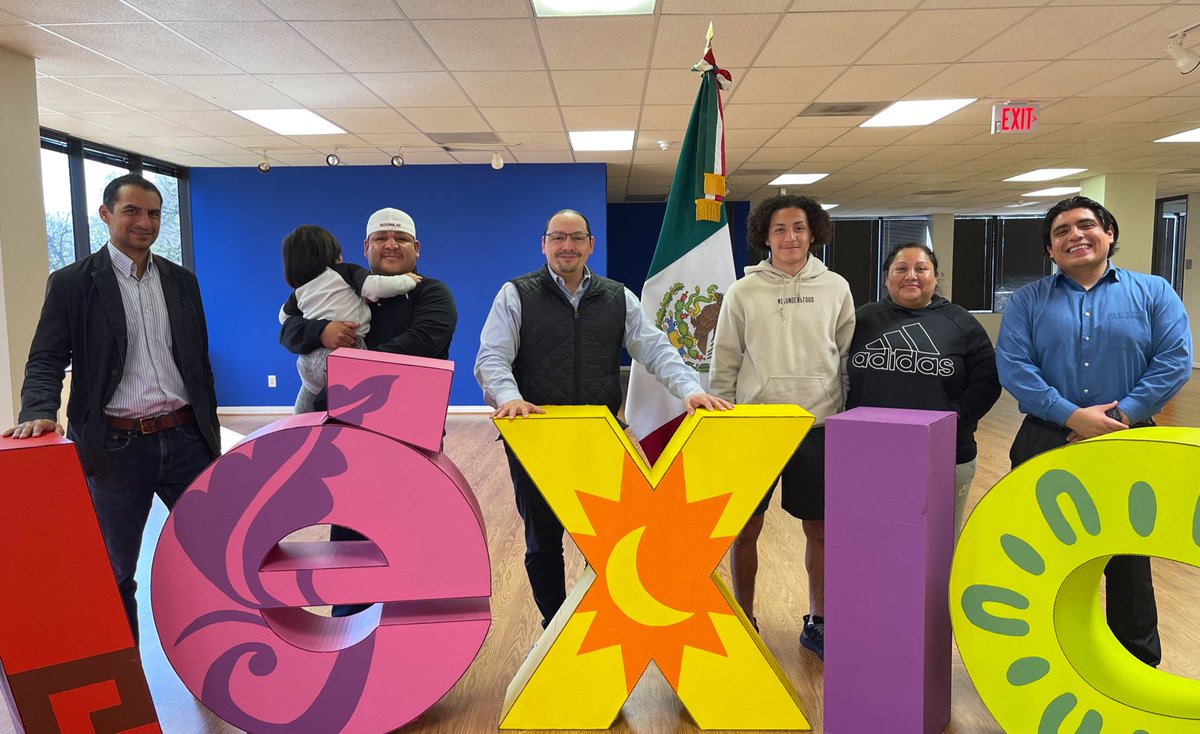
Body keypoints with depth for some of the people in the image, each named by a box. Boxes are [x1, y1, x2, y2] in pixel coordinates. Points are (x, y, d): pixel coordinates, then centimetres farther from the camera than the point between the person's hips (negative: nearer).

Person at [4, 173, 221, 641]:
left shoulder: (182, 282, 9)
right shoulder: (72, 283, 0)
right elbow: (47, 359, -3)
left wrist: (211, 434, 11)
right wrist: (39, 411, -23)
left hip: (185, 438, 3)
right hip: (117, 446, -2)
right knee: (115, 572, 12)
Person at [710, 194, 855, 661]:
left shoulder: (835, 288, 4)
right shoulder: (743, 292, 0)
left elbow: (849, 359, 8)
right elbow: (724, 365, 3)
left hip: (818, 425, 1)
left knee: (821, 529, 9)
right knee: (745, 529, 6)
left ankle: (818, 624, 28)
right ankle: (744, 620, 25)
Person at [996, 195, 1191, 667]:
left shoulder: (1153, 293, 4)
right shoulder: (1027, 301, 3)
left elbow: (1175, 360, -6)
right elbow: (1012, 366, -9)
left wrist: (1122, 414, -17)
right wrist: (1072, 416, -19)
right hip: (1044, 445, 0)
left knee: (1128, 561, 13)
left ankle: (1139, 662, 33)